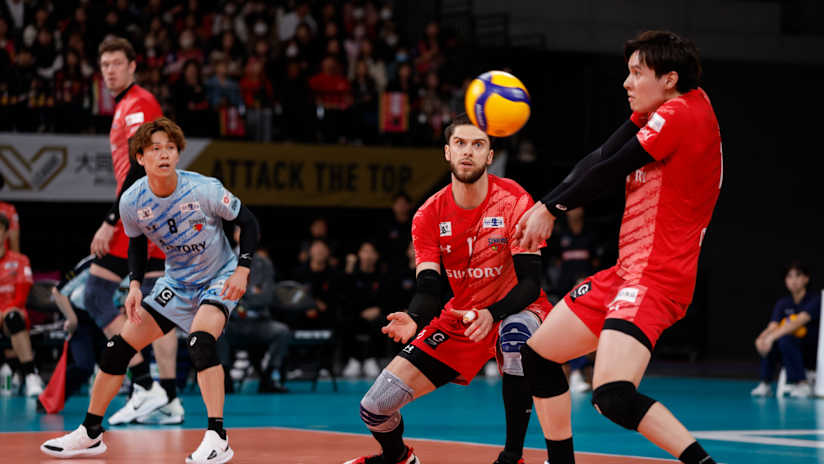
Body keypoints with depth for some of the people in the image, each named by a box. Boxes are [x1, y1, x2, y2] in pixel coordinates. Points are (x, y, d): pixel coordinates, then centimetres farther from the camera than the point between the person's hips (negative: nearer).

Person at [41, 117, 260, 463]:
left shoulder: (204, 189, -24)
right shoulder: (132, 202, -13)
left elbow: (247, 222, -11)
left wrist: (242, 270, -20)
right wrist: (135, 285, -6)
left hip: (219, 278, -5)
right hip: (176, 281, 5)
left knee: (200, 339, -33)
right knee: (120, 345, 0)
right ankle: (90, 433, 16)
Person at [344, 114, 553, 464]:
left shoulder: (514, 202, -16)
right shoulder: (430, 215, -6)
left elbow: (530, 283, -21)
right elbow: (428, 288, -11)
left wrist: (491, 314, -40)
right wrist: (414, 319, -35)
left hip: (513, 311, -3)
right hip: (459, 318, 4)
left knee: (516, 333, -43)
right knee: (374, 409, -6)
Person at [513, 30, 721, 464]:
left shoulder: (680, 114, -15)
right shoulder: (660, 111, 12)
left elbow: (609, 169, -10)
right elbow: (598, 160, 6)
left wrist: (552, 208, 4)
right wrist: (544, 206, -6)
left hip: (654, 279, -11)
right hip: (625, 272, 11)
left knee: (613, 397, -27)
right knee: (537, 354, 18)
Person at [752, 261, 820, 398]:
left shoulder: (815, 299, -11)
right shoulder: (783, 303, 7)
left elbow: (799, 322, -27)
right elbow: (772, 327, -8)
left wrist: (772, 336, -38)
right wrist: (761, 338, -33)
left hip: (813, 349, -5)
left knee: (785, 339, -33)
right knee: (765, 341, -22)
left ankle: (803, 385, -29)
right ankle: (765, 384, -19)